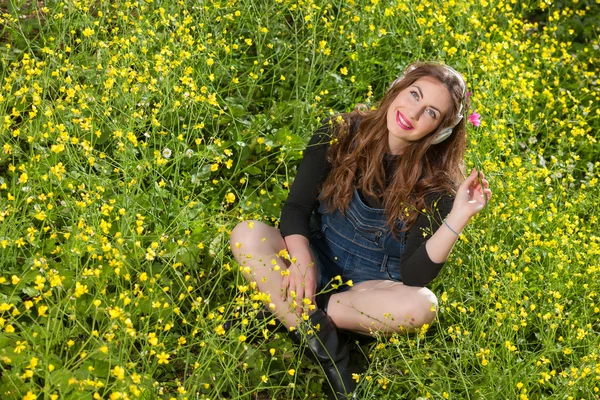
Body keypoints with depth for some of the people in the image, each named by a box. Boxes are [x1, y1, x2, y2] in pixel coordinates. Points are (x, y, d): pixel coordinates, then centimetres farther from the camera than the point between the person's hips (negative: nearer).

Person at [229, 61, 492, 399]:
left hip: (372, 288, -1)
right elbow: (296, 208, -8)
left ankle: (285, 309, -21)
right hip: (316, 268, 1)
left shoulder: (436, 181, -15)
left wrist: (458, 217, -31)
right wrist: (301, 261, -28)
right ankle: (323, 344, -26)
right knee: (247, 234, -26)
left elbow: (413, 276, -19)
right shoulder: (340, 135, -10)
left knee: (421, 305, -35)